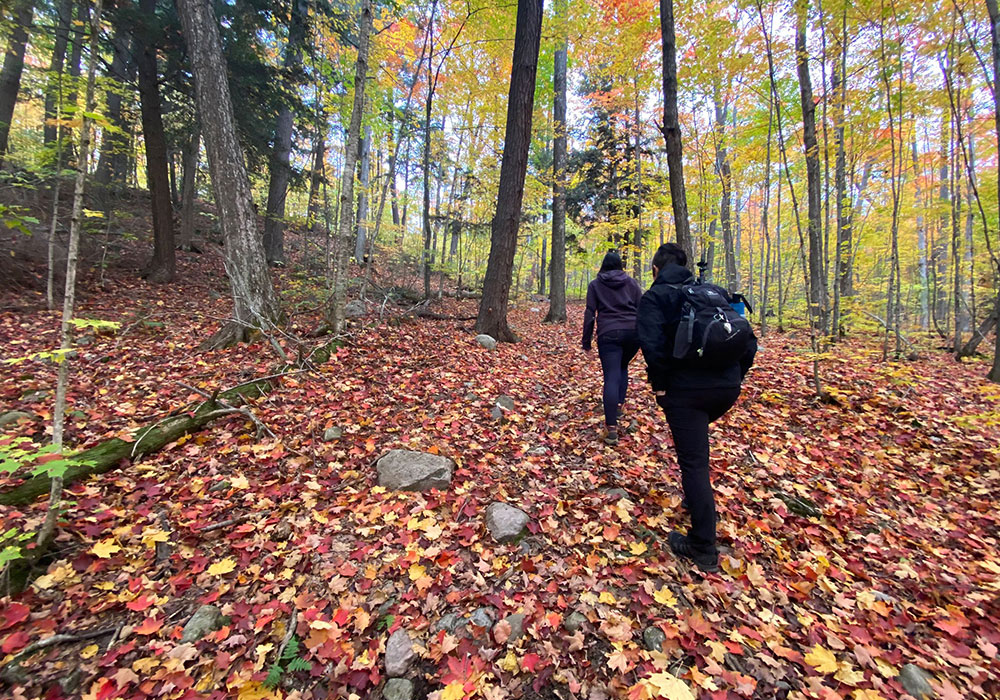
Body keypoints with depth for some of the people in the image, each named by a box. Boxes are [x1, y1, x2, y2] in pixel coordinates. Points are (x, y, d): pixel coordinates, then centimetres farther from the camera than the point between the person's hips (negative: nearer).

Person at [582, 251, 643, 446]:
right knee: (622, 367, 27)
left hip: (609, 334, -2)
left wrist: (586, 341, 7)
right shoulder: (631, 282, 15)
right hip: (633, 332, 3)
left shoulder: (595, 285, 11)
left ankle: (611, 428, -17)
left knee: (611, 377, -8)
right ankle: (619, 405, 21)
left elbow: (589, 314, 5)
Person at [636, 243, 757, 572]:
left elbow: (652, 343, -19)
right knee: (695, 443, 32)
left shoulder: (655, 296, 0)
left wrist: (659, 383, -8)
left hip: (685, 389, -7)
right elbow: (749, 340, 12)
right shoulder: (715, 292, 17)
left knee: (694, 463, 1)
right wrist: (734, 375, 15)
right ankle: (696, 499, 44)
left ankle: (703, 549, 10)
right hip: (727, 387, 7)